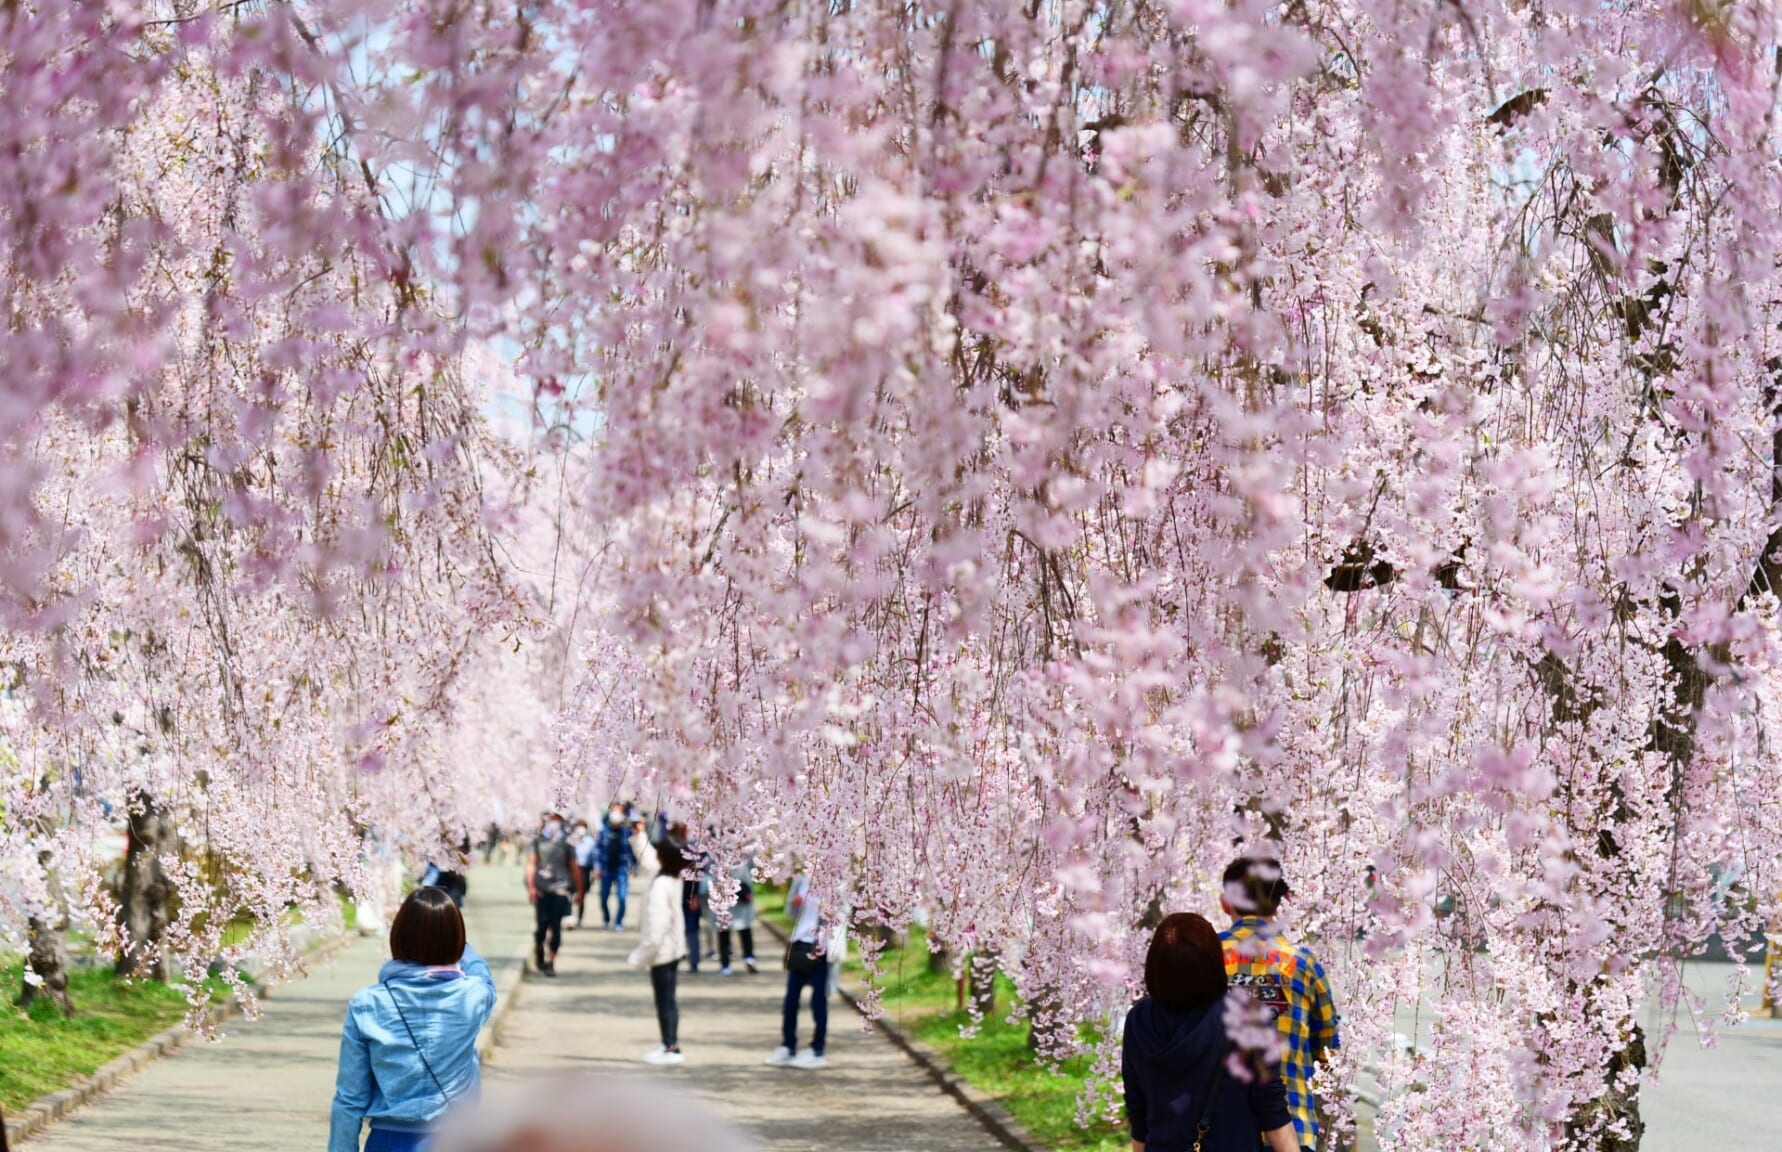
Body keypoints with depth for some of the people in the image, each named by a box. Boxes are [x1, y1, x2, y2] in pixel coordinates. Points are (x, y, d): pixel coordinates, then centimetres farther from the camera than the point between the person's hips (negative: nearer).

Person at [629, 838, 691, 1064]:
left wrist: (641, 954, -22)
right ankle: (670, 1042, 25)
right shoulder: (674, 879, 3)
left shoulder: (661, 886, -25)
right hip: (672, 947, 9)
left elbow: (657, 922, -26)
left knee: (664, 1000, -2)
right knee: (667, 999, 17)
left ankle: (671, 1049, 2)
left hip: (662, 950, -9)